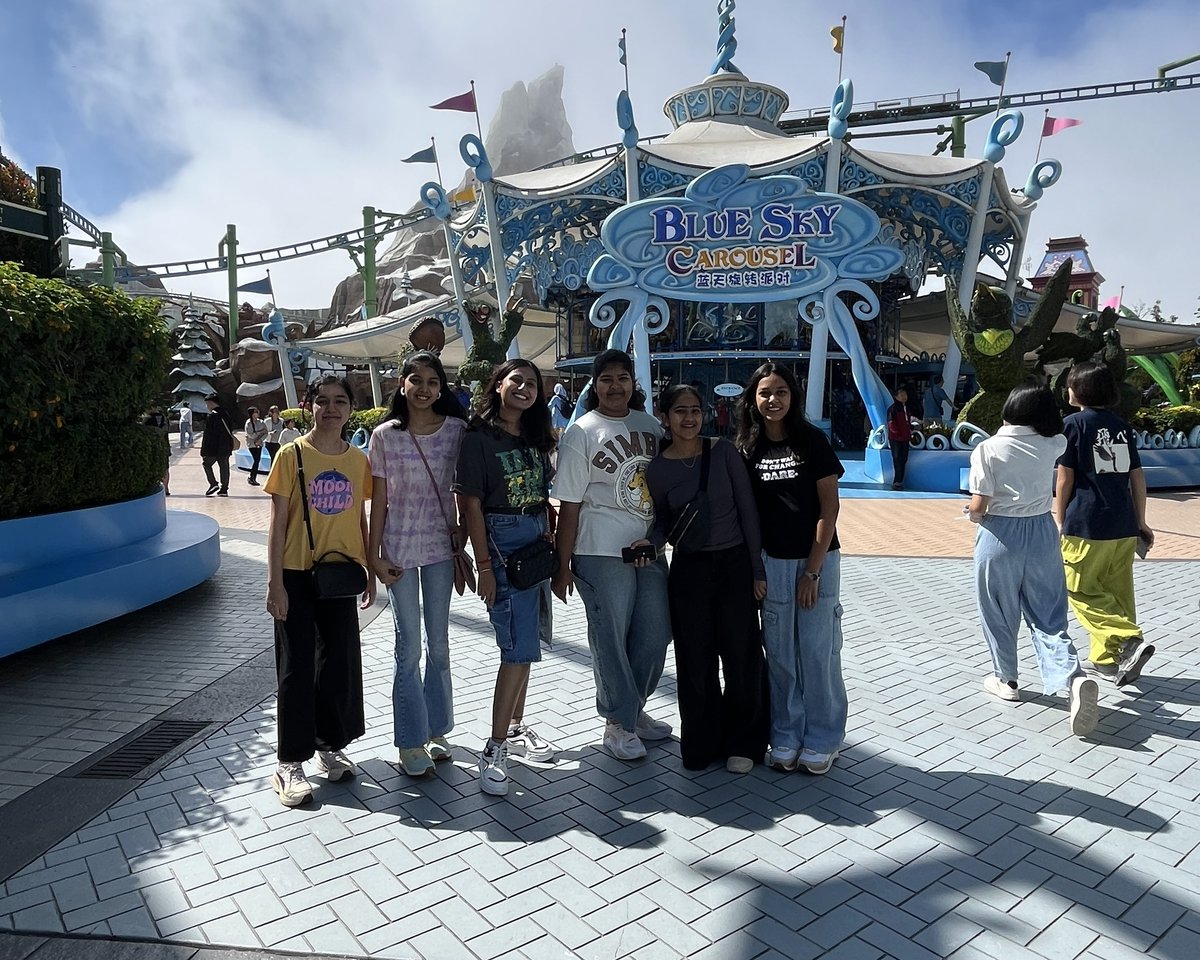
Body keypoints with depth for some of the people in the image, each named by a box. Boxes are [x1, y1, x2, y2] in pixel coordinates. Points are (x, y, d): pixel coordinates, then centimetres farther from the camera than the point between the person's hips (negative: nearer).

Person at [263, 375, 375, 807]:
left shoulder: (358, 459, 4)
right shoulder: (292, 454, -7)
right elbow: (278, 521, -7)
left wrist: (369, 572, 10)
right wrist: (274, 582, -11)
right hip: (297, 575, -4)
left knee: (340, 662, 12)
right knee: (297, 668, 3)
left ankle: (331, 745, 30)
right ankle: (290, 764, 14)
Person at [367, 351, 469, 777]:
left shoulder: (457, 429, -1)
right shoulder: (385, 435, -3)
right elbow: (379, 499, -1)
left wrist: (464, 532, -3)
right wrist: (374, 555, -3)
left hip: (441, 547, 2)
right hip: (399, 548, -2)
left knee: (439, 643, 12)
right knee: (408, 647, 3)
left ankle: (436, 730, 27)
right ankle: (411, 742, 16)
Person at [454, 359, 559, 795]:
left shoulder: (536, 438, 12)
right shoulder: (479, 439, -8)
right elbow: (470, 506, -11)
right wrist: (485, 567, -14)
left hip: (536, 541, 7)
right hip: (501, 542, -7)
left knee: (525, 642, 13)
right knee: (520, 647, -10)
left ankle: (515, 726, 29)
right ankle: (495, 749, -1)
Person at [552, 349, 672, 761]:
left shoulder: (650, 426, 9)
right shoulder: (581, 432, -7)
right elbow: (569, 506, -8)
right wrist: (563, 567, -9)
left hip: (650, 549, 6)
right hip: (602, 554, -6)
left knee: (656, 634, 12)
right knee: (611, 638, 3)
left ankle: (634, 709, 34)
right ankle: (618, 723, 22)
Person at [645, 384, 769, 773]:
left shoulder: (724, 452, -5)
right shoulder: (656, 469, -2)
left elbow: (747, 511, -3)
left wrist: (758, 569, -4)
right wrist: (649, 543, -13)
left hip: (734, 565, -1)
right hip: (688, 570, 1)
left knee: (741, 657, 5)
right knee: (696, 661, 8)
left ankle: (741, 743, 25)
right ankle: (702, 743, 27)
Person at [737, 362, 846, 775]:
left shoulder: (812, 440, -6)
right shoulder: (748, 449, 3)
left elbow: (829, 506, -7)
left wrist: (813, 571, -11)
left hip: (817, 560, -2)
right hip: (772, 562, 3)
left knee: (817, 652, 3)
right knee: (779, 653, 8)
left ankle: (821, 741, 19)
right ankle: (785, 738, 23)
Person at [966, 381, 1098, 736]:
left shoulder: (988, 449, -14)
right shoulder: (1051, 445, -1)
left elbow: (977, 507, -14)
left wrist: (972, 513, 6)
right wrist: (1043, 405, 19)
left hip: (1000, 536, -3)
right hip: (1042, 533, 4)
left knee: (999, 613, 14)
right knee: (1048, 616, 6)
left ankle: (1005, 679, 28)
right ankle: (1074, 679, -14)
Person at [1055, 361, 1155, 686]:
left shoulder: (1073, 424, -6)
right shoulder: (1123, 426, 11)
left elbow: (1065, 479, -6)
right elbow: (1137, 477, 12)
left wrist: (1059, 521, 3)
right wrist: (1141, 522, 19)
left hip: (1086, 525, -6)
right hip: (1124, 525, 6)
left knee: (1081, 591, 3)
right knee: (1117, 591, 12)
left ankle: (1129, 639, -15)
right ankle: (1110, 658, 18)